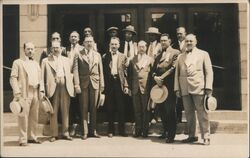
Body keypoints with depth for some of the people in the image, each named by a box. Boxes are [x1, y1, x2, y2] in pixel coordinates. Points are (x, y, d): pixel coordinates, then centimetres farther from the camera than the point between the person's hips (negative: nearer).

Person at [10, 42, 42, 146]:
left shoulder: (36, 64, 20)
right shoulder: (18, 62, 4)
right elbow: (13, 78, -3)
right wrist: (17, 93, -12)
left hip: (35, 94, 5)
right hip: (24, 93, -5)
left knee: (34, 117, 6)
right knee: (23, 117, -6)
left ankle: (32, 137, 15)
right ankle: (23, 139, -2)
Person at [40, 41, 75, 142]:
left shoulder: (66, 60, 17)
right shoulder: (46, 61, 9)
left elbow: (70, 74, 14)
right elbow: (42, 77, 4)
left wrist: (72, 87, 3)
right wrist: (43, 90, -6)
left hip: (65, 87, 2)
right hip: (53, 87, -2)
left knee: (65, 111, 5)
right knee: (53, 112, 0)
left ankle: (65, 133, 12)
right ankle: (54, 134, 6)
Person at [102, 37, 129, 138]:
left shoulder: (123, 57, 8)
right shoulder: (105, 57, 8)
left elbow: (125, 72, 3)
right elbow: (103, 72, 4)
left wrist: (126, 85, -5)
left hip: (119, 82, 0)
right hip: (109, 83, 1)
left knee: (121, 107, 1)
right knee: (110, 108, 4)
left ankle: (122, 130, 9)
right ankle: (111, 130, 12)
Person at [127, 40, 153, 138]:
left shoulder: (150, 60, 6)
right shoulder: (132, 60, 11)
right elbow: (129, 74, 10)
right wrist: (130, 86, 3)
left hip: (146, 88, -2)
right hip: (135, 88, 2)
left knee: (145, 110, 1)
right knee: (137, 110, 5)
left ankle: (145, 131, 8)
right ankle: (138, 130, 12)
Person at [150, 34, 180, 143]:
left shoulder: (175, 53, 2)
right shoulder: (159, 55, 22)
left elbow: (173, 67, -10)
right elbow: (154, 69, 17)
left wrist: (162, 77, -12)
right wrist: (155, 77, -4)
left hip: (169, 85, -6)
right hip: (159, 84, 6)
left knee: (170, 110, -6)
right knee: (161, 109, 7)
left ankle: (171, 135, -2)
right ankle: (165, 131, 19)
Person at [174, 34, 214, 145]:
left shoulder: (203, 54, 10)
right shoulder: (180, 57, 19)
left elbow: (209, 72, 5)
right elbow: (177, 74, 16)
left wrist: (208, 88, -5)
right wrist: (177, 88, 6)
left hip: (198, 88, -3)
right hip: (185, 89, 4)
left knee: (202, 113, -5)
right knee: (189, 113, 6)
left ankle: (206, 137, -1)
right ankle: (192, 136, 14)